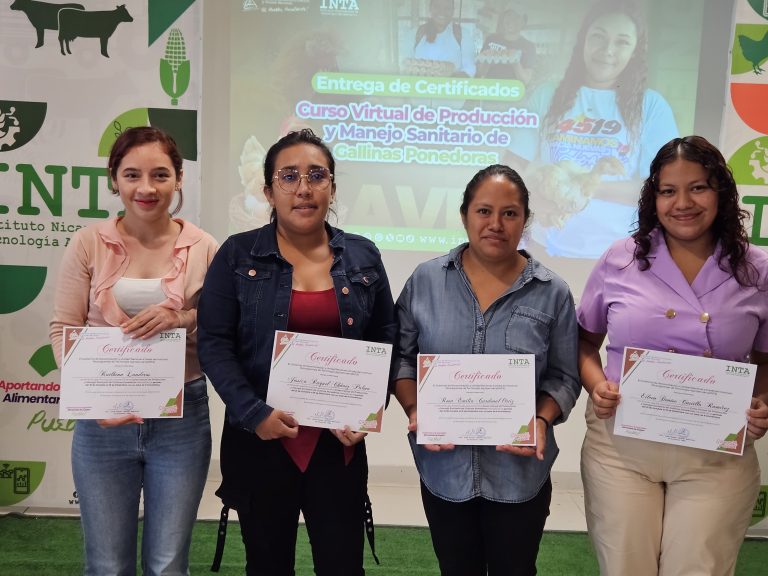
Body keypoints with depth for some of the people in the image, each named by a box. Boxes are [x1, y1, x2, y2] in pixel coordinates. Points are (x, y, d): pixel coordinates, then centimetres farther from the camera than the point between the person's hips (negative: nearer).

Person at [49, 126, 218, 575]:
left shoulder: (204, 248, -2)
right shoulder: (89, 243, -2)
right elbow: (63, 328, -1)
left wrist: (183, 320, -18)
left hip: (182, 418, 0)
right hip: (104, 419, 1)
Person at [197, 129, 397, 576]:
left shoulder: (363, 257, 4)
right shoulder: (238, 255, -2)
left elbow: (385, 340, 7)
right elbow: (215, 344, -5)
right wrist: (254, 413, -16)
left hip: (340, 442, 1)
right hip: (259, 441, -1)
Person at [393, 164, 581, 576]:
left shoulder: (552, 293, -4)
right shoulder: (426, 280, -3)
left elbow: (564, 378, 0)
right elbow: (400, 356, 2)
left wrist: (541, 421, -17)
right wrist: (415, 411, -12)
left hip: (519, 473, 0)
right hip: (443, 468, 1)